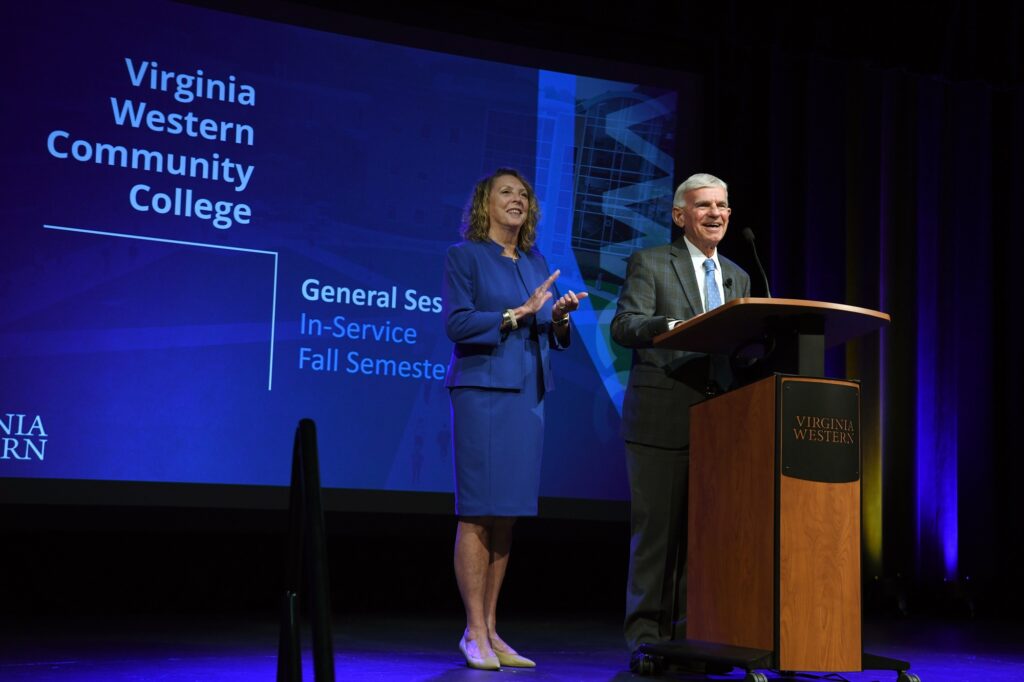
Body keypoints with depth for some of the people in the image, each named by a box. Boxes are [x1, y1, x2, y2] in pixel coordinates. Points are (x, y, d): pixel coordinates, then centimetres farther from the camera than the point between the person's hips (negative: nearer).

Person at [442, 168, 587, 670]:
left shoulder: (536, 263, 18)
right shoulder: (464, 256, 1)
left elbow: (551, 338, 18)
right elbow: (456, 323, -10)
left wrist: (559, 317, -3)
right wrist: (517, 313, -16)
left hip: (528, 394, 6)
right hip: (483, 390, -6)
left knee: (507, 514, 5)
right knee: (478, 512, -7)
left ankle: (490, 631, 9)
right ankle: (474, 633, -2)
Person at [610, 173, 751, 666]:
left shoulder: (738, 278, 20)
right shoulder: (649, 264, 2)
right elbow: (623, 326, -12)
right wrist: (675, 325, -29)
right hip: (662, 419, -5)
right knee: (656, 528, -1)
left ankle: (689, 629, 13)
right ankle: (646, 630, 7)